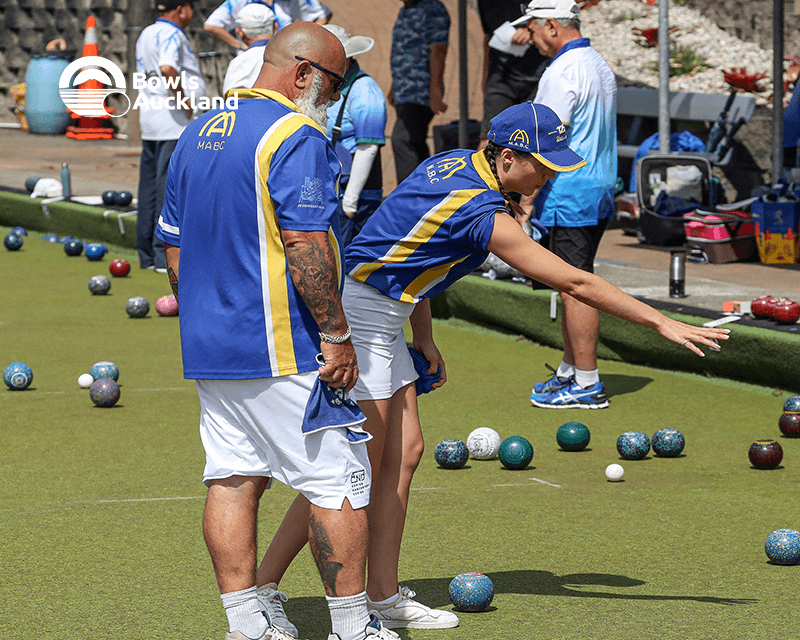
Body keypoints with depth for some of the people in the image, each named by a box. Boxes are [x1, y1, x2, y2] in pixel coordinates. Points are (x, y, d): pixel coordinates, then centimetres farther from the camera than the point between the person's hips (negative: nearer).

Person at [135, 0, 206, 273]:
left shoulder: (146, 34, 18)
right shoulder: (171, 35, -12)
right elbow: (167, 69, -30)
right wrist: (184, 101, -20)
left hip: (149, 119, 10)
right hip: (174, 121, -10)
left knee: (149, 187, 12)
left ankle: (147, 255, 16)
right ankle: (165, 255, -8)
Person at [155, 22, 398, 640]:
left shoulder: (197, 134, 14)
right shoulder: (296, 138, -13)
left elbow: (174, 245, 18)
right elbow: (305, 246, -21)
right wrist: (336, 334, -16)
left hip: (209, 350, 9)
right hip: (283, 352, -8)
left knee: (233, 480, 8)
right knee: (337, 481, -1)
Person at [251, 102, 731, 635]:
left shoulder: (453, 165, 6)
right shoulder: (486, 216, -21)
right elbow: (574, 282, -20)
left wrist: (423, 336, 17)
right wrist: (660, 323, -15)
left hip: (383, 320, 10)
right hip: (356, 316, -10)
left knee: (404, 453, 8)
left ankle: (384, 597, 10)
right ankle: (263, 587, 0)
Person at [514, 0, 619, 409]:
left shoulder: (563, 72, -16)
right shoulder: (599, 65, 15)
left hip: (569, 197, -10)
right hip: (599, 190, 10)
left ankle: (587, 385, -6)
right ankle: (569, 372, 23)